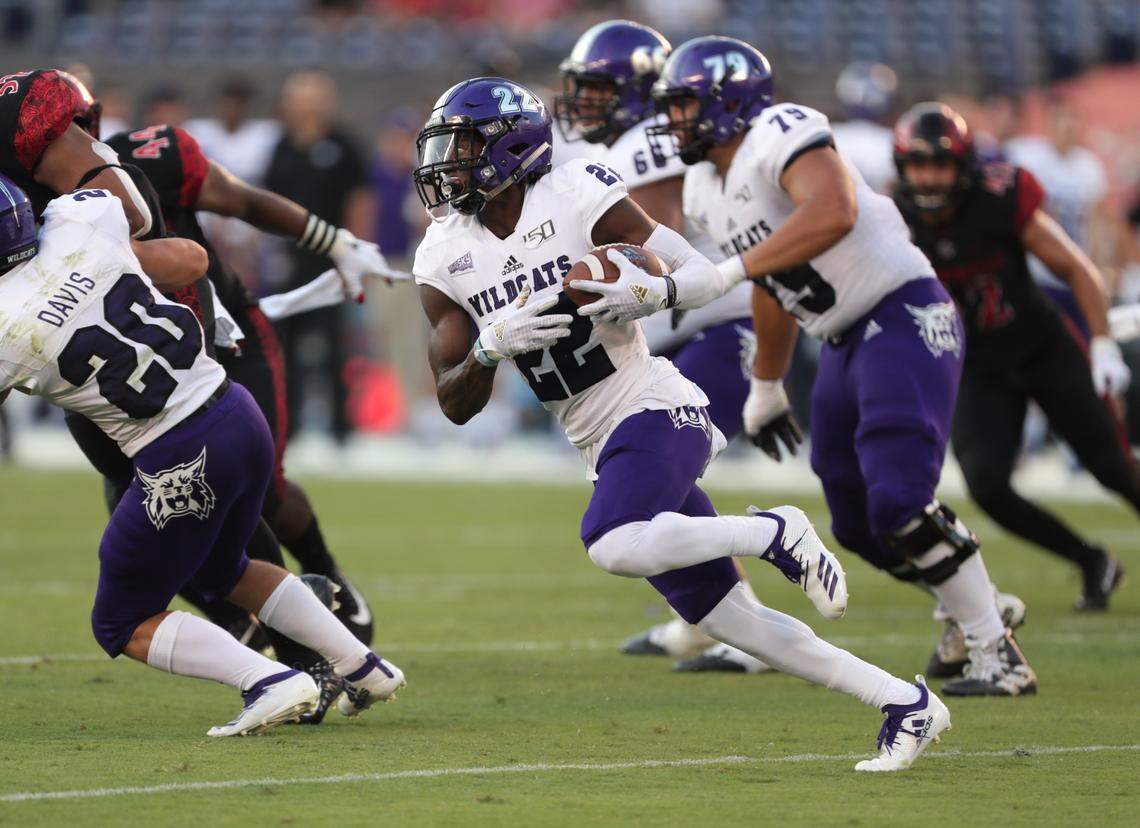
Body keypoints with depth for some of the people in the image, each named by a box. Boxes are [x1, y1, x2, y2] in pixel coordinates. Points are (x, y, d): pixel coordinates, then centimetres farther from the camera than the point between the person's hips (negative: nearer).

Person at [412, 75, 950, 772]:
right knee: (728, 619, 3)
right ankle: (907, 703, 11)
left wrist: (650, 294, -26)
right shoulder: (447, 258, 5)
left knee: (615, 546, -34)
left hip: (655, 409, -6)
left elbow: (706, 277, -5)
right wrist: (490, 347, -16)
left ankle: (776, 534, -12)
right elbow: (457, 405, 4)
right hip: (606, 448, 6)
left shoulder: (578, 198, -9)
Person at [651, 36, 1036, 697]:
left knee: (901, 503, -20)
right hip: (846, 342, 10)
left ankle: (999, 656, -12)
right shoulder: (705, 190, 12)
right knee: (859, 525, 9)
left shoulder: (781, 137, -16)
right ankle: (984, 613, 28)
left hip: (904, 317, -10)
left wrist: (726, 270, -36)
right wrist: (767, 386, 34)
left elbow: (833, 213, -37)